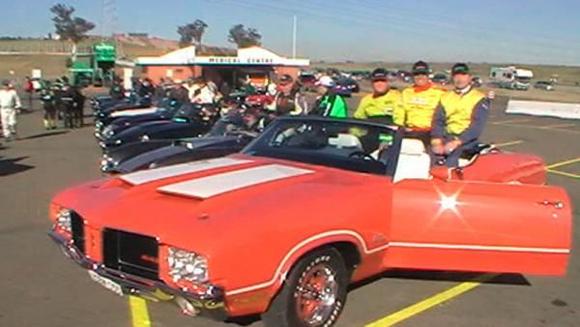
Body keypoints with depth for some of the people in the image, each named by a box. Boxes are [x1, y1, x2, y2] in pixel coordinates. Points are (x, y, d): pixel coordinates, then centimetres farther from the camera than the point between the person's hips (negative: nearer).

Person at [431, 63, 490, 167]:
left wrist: (457, 141, -22)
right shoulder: (446, 97, 17)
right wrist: (436, 140, -12)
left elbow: (477, 126, -9)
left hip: (467, 139, -4)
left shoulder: (480, 99, 3)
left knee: (452, 152, -33)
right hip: (447, 137, 4)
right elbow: (438, 120, 7)